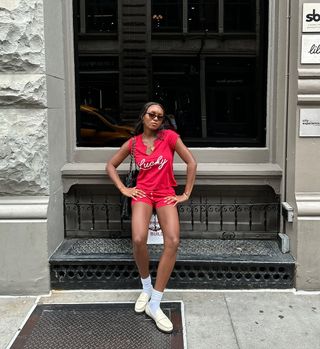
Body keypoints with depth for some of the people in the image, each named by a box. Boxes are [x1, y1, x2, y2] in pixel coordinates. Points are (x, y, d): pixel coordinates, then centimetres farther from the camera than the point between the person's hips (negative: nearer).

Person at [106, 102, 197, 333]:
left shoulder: (169, 136, -1)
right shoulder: (133, 143, 6)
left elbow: (191, 162, -1)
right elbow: (111, 165, 15)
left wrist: (186, 194, -3)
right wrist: (124, 189, 3)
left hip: (166, 194, 0)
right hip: (143, 193, 1)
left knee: (173, 242, -25)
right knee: (139, 240, -27)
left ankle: (154, 304, -16)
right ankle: (146, 287, 3)